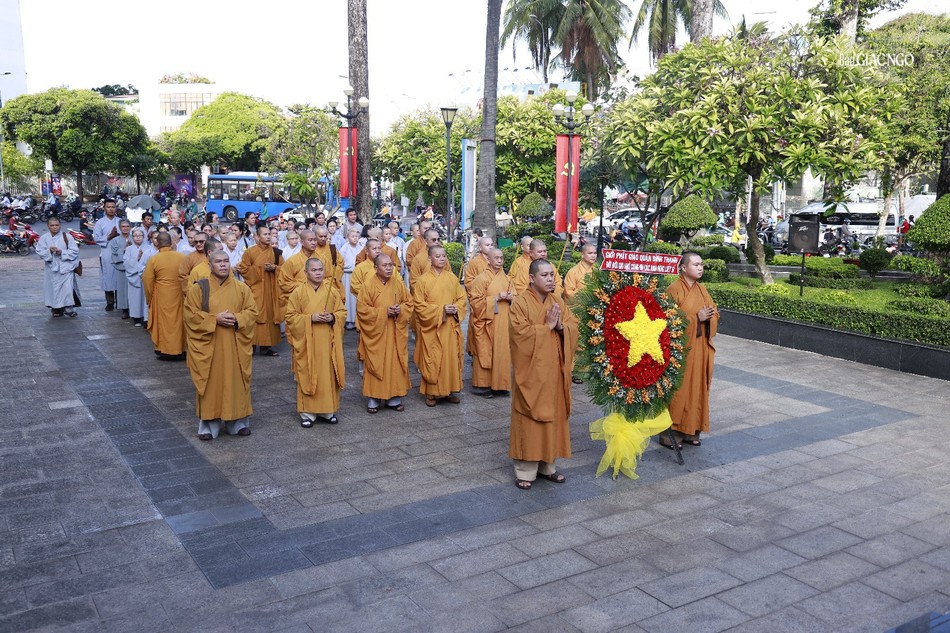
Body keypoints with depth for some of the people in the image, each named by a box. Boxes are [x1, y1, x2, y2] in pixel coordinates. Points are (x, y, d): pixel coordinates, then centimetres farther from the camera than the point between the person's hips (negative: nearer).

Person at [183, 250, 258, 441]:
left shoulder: (242, 288, 5)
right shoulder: (198, 289, -1)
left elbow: (252, 311, 2)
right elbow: (191, 315, -6)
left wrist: (236, 319, -16)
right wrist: (215, 319, -17)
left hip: (235, 346, 2)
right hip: (209, 346, -2)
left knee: (235, 381, 6)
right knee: (211, 382, 3)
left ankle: (237, 421, 18)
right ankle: (208, 423, 13)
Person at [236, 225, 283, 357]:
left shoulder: (276, 252, 7)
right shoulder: (250, 252, -3)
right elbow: (244, 270, -4)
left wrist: (274, 268, -10)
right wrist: (261, 268, -12)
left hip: (271, 290, 4)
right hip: (256, 290, -3)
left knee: (270, 317, 3)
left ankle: (266, 346, 10)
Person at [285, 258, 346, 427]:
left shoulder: (331, 290, 5)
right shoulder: (298, 292, -3)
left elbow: (342, 312, 9)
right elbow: (291, 317, -4)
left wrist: (332, 317, -12)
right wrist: (310, 318, -16)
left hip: (328, 342, 3)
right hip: (307, 342, -2)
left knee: (328, 375, 7)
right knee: (308, 375, 1)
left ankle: (328, 410, 20)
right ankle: (307, 412, 11)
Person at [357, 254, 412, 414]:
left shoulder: (398, 284, 4)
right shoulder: (368, 285, -8)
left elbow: (409, 302, 12)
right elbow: (362, 309, -12)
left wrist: (401, 309, -10)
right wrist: (384, 312, -18)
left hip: (395, 333, 4)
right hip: (376, 333, -4)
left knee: (395, 364, 7)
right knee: (376, 364, 1)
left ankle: (393, 397, 18)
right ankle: (373, 399, 12)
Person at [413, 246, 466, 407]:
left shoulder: (452, 278, 6)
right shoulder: (423, 280, -6)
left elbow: (461, 298, 11)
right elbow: (419, 305, -8)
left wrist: (456, 309, -10)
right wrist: (440, 310, -15)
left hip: (451, 326, 4)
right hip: (431, 327, -4)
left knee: (451, 357, 7)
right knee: (432, 360, 0)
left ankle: (450, 390, 19)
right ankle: (431, 392, 11)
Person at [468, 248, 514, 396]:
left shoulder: (506, 278, 12)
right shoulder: (481, 278, -6)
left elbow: (514, 298, 19)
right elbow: (476, 301, -11)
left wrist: (510, 297, -4)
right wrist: (496, 298, -17)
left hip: (503, 322, 6)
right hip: (487, 323, -6)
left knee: (502, 352, 6)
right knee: (485, 353, -2)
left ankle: (498, 383, 16)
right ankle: (483, 385, 6)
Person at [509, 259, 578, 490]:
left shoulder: (558, 301, 8)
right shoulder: (520, 303, -9)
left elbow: (574, 328, 5)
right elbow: (521, 334, -19)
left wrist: (560, 326, -14)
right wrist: (547, 326, -16)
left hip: (554, 369, 6)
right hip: (531, 371, -5)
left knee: (553, 415, 11)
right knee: (529, 419, 0)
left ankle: (547, 465, 23)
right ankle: (525, 470, 9)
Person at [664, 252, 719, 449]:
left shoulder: (701, 289, 12)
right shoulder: (674, 289, -10)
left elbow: (714, 312, 15)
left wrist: (709, 316, -8)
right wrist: (696, 318, -18)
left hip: (701, 346, 7)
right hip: (681, 347, -7)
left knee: (697, 388, 10)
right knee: (678, 390, -4)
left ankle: (691, 430, 19)